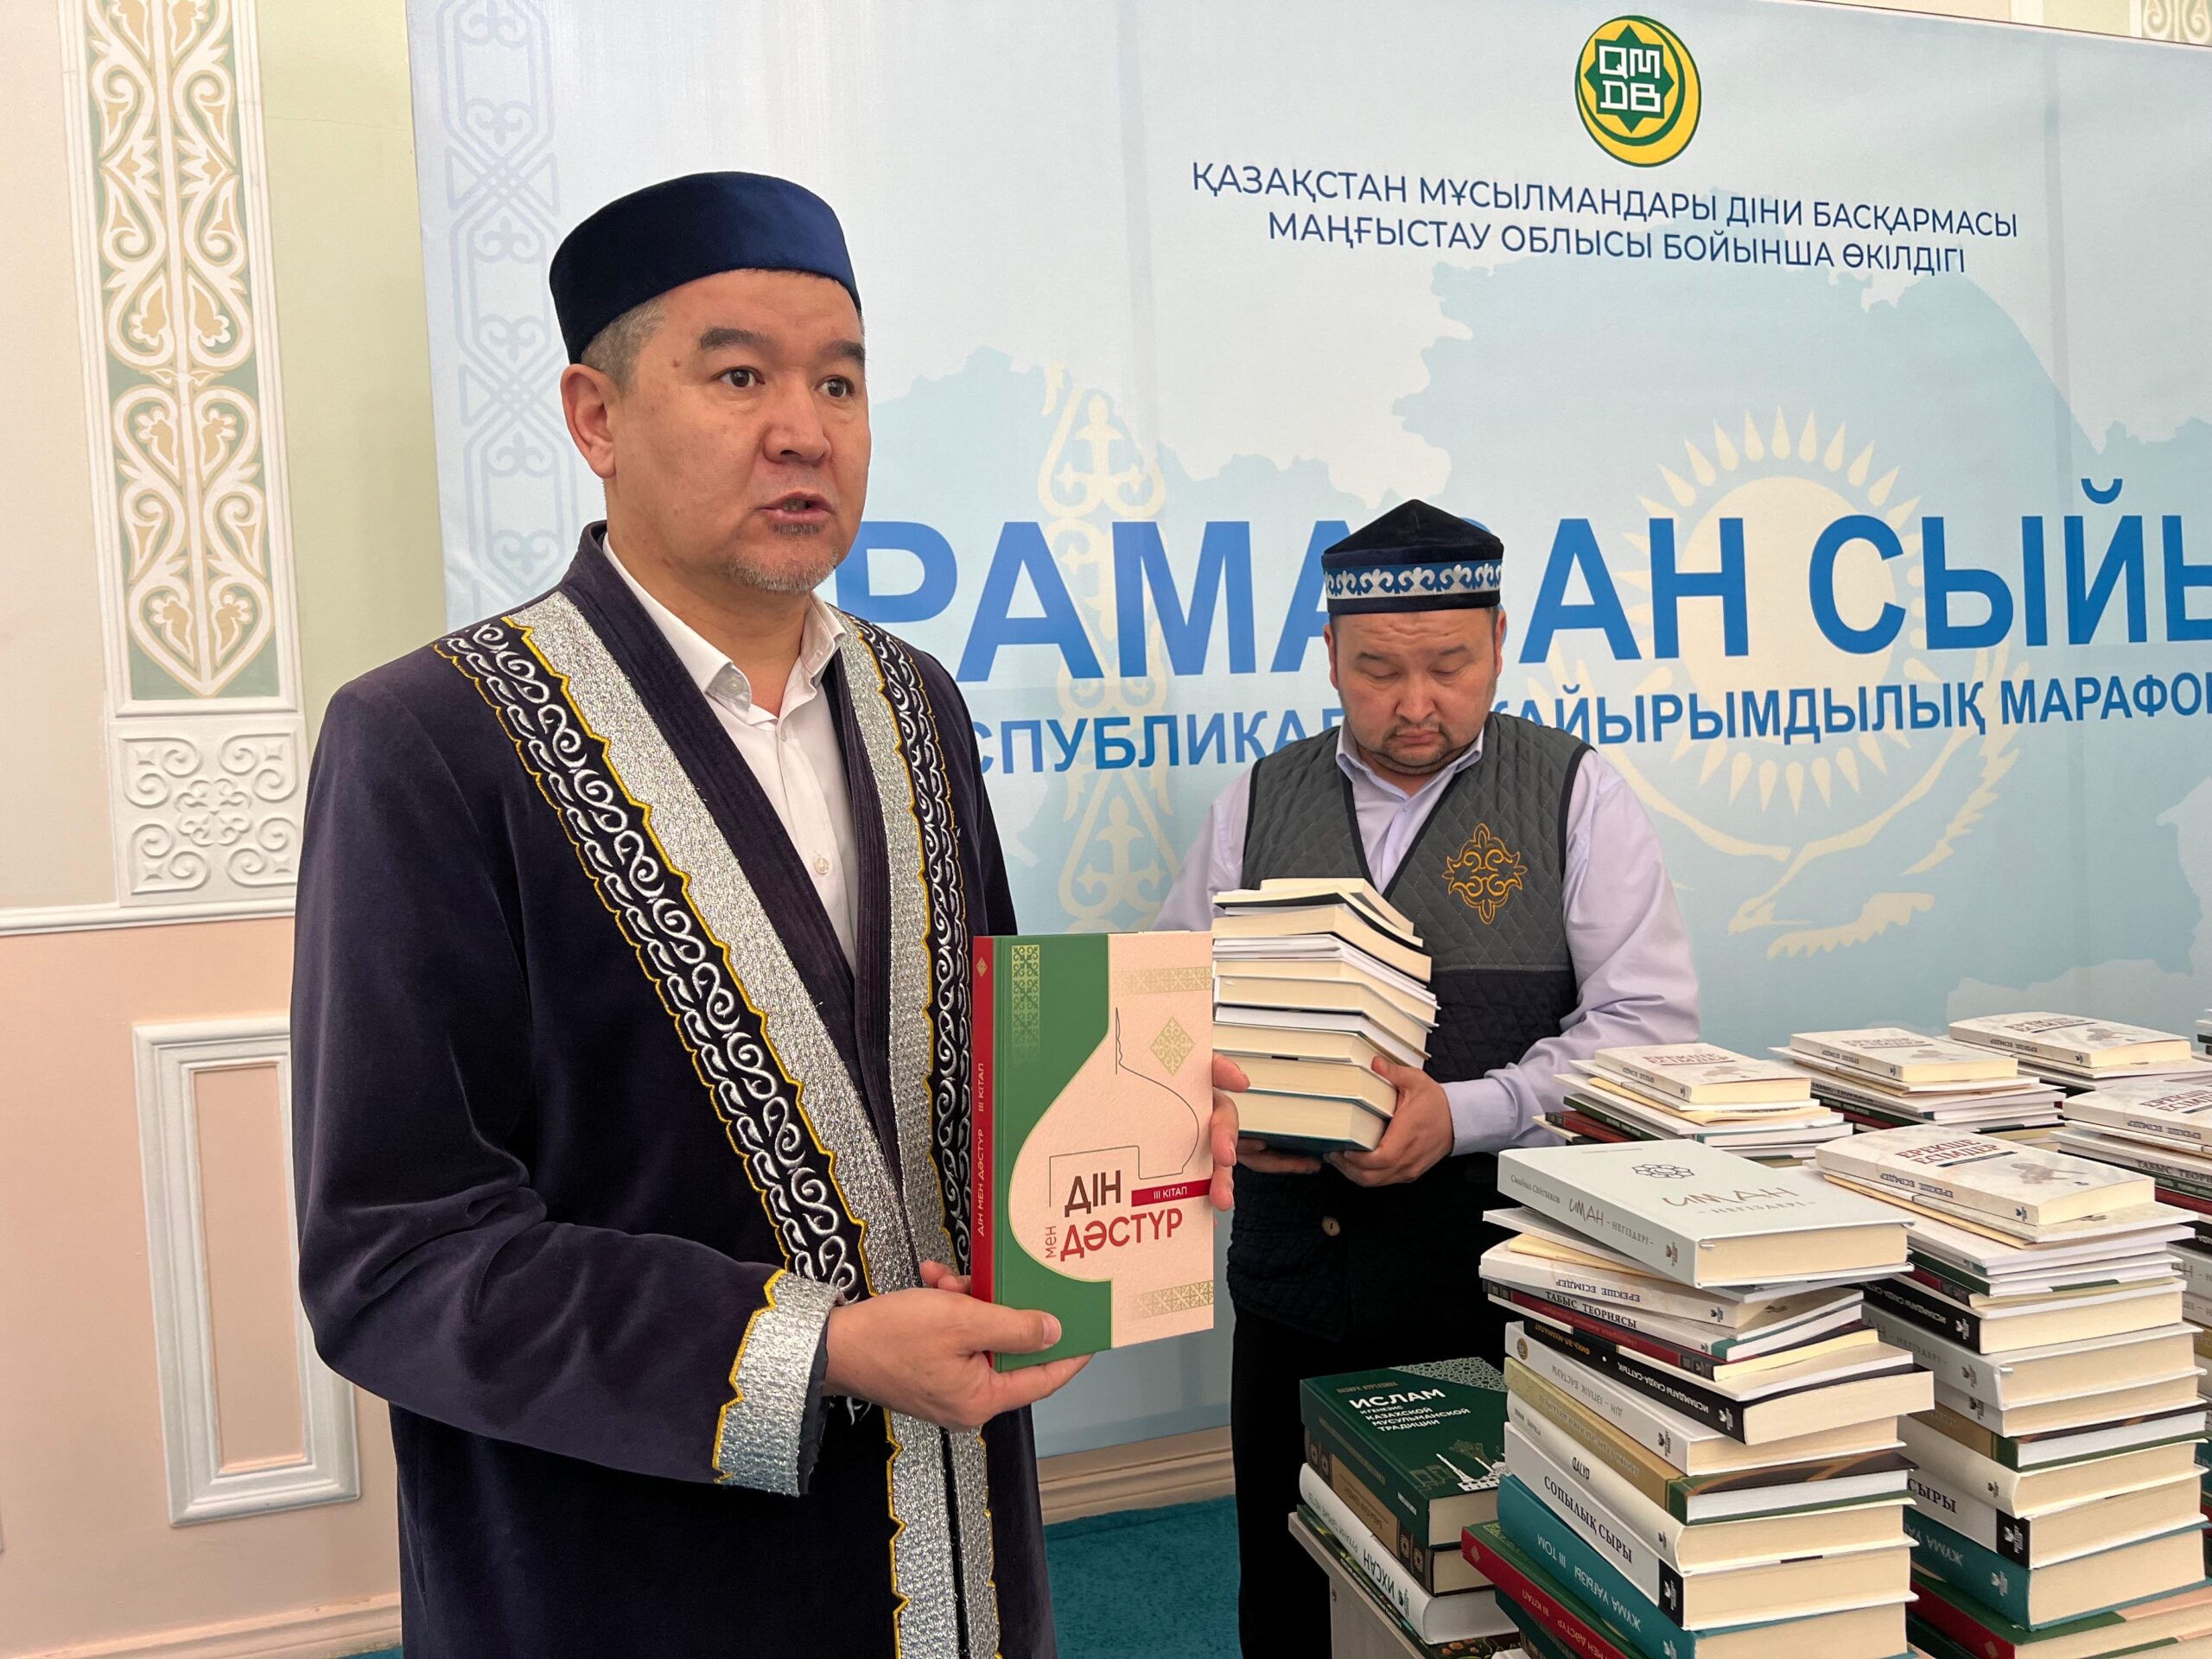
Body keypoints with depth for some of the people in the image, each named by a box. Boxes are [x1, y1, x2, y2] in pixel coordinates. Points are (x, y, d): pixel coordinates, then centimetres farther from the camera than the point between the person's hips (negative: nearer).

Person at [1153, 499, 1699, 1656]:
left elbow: (1647, 1020, -8)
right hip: (1295, 1285, 3)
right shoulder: (1259, 803, 6)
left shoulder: (1574, 793, -1)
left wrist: (1464, 1116, -21)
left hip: (1506, 1290, -2)